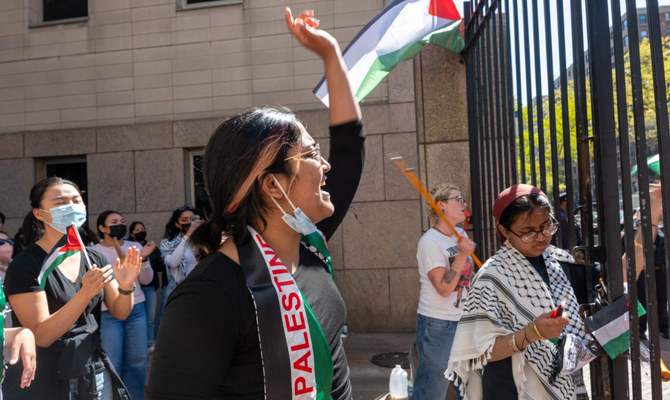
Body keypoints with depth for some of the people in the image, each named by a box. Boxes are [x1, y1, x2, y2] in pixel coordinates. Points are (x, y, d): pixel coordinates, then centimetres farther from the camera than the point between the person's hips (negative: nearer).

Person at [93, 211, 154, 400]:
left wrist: (143, 259, -13)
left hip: (136, 309, 3)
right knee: (112, 363, 1)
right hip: (108, 314, -3)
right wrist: (121, 259, -25)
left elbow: (146, 280, 3)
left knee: (137, 360, 7)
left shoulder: (134, 247, 4)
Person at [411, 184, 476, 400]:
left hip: (462, 320, 8)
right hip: (438, 325, -8)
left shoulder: (461, 234, 8)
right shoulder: (430, 242, -16)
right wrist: (462, 255, -26)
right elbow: (444, 289, -21)